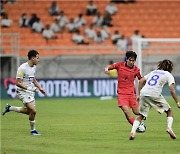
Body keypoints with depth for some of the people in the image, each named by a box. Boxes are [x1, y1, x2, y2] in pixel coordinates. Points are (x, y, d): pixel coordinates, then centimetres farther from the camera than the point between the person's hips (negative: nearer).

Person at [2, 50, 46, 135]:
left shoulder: (33, 67, 7)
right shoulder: (23, 68, -20)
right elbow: (18, 83, -20)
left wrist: (40, 88, 16)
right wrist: (29, 88, -28)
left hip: (30, 92, 9)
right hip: (23, 92, -9)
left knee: (29, 111, 13)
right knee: (33, 111, -16)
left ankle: (9, 108, 29)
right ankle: (33, 130, 2)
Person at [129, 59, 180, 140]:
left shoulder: (153, 72, 29)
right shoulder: (169, 75, 13)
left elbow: (141, 81, 21)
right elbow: (172, 90, 0)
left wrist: (140, 94, 23)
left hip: (144, 93, 4)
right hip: (155, 95, -4)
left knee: (141, 115, 9)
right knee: (169, 111, 16)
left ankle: (133, 131, -11)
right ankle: (169, 127, -4)